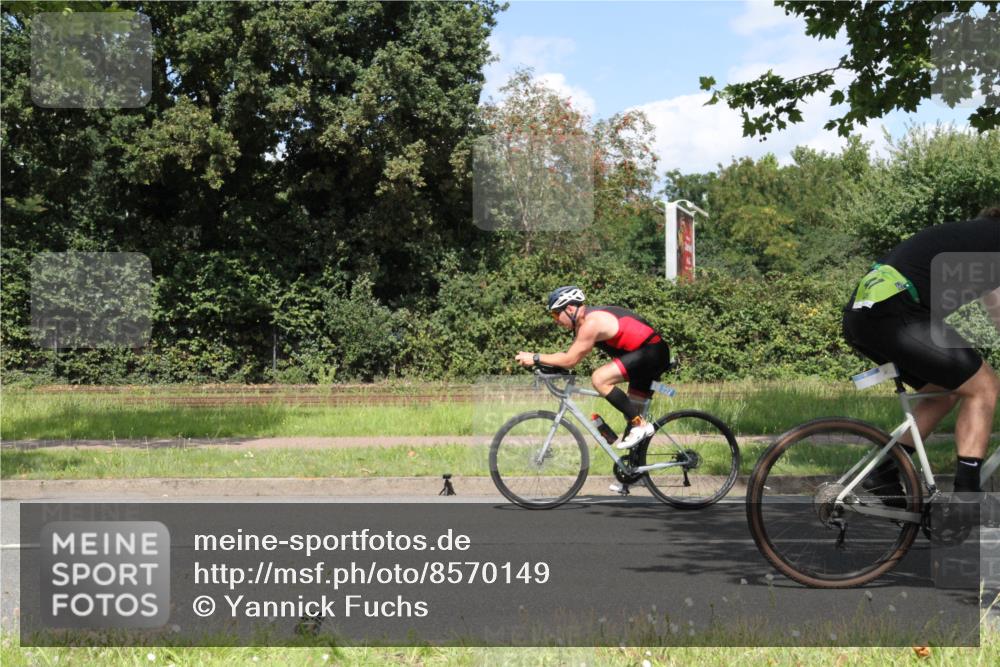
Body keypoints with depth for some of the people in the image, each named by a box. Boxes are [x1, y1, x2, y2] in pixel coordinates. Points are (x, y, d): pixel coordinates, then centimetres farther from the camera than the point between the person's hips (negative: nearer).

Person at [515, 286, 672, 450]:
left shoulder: (591, 322, -19)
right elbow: (571, 355, 16)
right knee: (632, 409, 15)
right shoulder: (584, 321, 12)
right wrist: (539, 360, 6)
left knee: (599, 379, -20)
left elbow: (570, 360, -19)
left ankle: (640, 424, -15)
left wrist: (535, 358, -14)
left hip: (652, 351, -11)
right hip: (654, 355, 11)